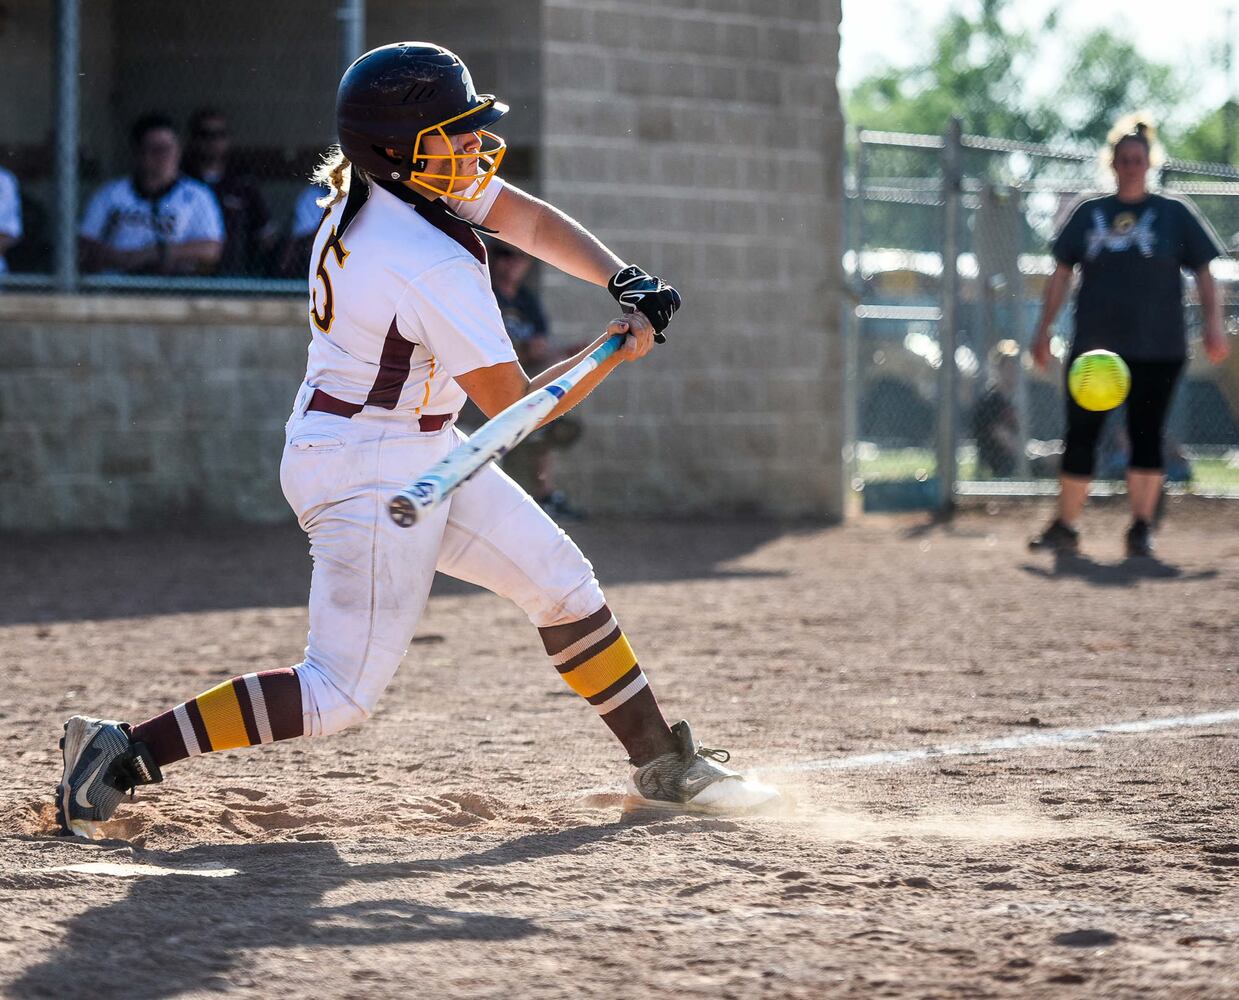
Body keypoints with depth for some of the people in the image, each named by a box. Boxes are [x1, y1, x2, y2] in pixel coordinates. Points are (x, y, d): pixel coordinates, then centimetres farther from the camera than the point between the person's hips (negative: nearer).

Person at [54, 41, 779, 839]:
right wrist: (617, 353, -8)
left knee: (561, 581, 14)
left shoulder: (381, 183, -2)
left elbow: (532, 221, 8)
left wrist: (624, 280, -6)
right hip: (369, 477, -10)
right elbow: (514, 407, -20)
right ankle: (126, 753, -8)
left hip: (423, 454, 10)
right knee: (344, 692, -9)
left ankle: (666, 768, 24)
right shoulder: (434, 269, -28)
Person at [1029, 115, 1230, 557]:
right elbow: (1062, 273, 13)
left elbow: (1203, 273, 4)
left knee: (1146, 434, -3)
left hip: (1157, 349, -2)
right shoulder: (1088, 214, 11)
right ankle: (1066, 526, 9)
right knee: (1080, 434, 1)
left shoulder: (1174, 214, 6)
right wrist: (1044, 330, 6)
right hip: (1093, 347, 2)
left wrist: (1213, 324, -9)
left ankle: (1141, 527, 4)